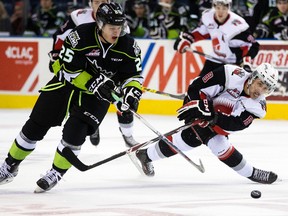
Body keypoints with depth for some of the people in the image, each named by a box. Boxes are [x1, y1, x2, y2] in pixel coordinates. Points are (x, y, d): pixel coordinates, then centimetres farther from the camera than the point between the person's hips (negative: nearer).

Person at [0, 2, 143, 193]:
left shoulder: (129, 46, -17)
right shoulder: (80, 36, -27)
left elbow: (135, 75, -6)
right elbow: (69, 70, -21)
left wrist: (131, 93, -26)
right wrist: (94, 83, -30)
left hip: (99, 92, 1)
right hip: (67, 81, -1)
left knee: (75, 131, -19)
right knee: (36, 124, 3)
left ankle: (56, 173, 0)